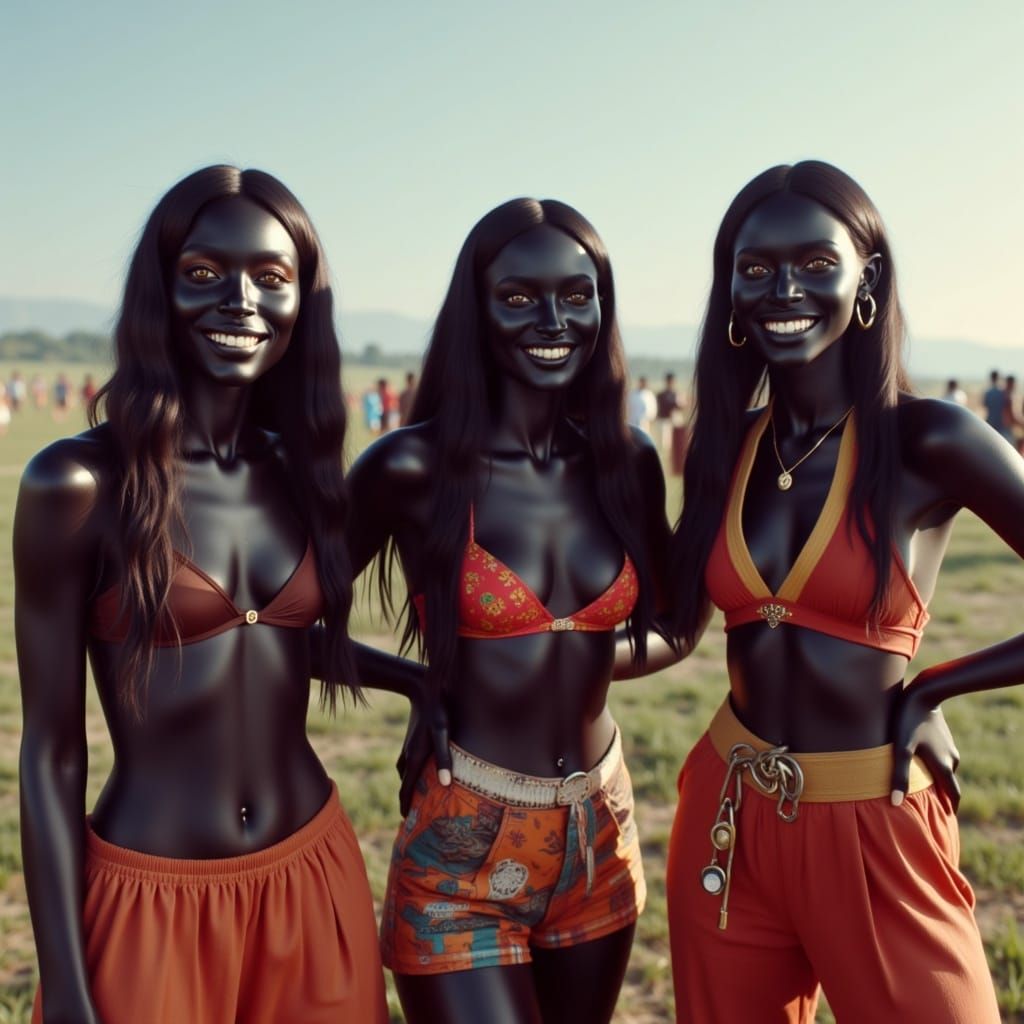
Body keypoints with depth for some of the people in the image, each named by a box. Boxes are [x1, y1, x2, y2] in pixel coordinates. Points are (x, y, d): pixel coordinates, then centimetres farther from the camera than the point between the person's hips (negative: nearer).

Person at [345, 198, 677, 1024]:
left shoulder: (630, 463, 0)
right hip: (460, 852, -5)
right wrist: (425, 682, -10)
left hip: (598, 836, 5)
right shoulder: (413, 469, -13)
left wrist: (583, 660, -4)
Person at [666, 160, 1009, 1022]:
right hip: (727, 819, 5)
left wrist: (933, 690, -6)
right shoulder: (723, 449, 1)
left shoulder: (930, 442, -13)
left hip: (872, 831, -4)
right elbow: (677, 622, 6)